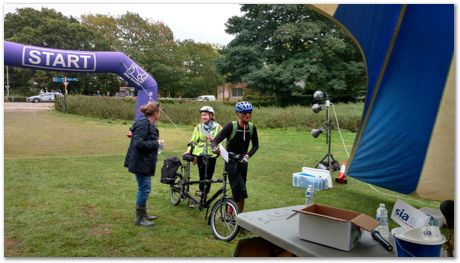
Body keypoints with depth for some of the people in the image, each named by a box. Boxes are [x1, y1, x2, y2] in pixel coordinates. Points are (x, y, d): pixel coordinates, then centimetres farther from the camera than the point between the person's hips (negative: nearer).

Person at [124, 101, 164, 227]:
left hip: (145, 162, 11)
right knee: (144, 188, -4)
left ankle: (143, 214, 31)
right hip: (141, 162, -11)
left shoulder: (148, 124, 11)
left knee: (144, 188, 18)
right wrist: (156, 143, -21)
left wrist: (156, 143, 5)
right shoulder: (143, 124, -20)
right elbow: (138, 143, -27)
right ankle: (139, 218, 7)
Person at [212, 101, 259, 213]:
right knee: (241, 192, -13)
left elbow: (256, 145, 5)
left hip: (243, 161, 5)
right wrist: (215, 148, -43)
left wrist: (247, 155, -12)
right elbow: (215, 140, -20)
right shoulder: (231, 126, -18)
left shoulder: (252, 127, -4)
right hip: (231, 162, -5)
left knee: (237, 192, 11)